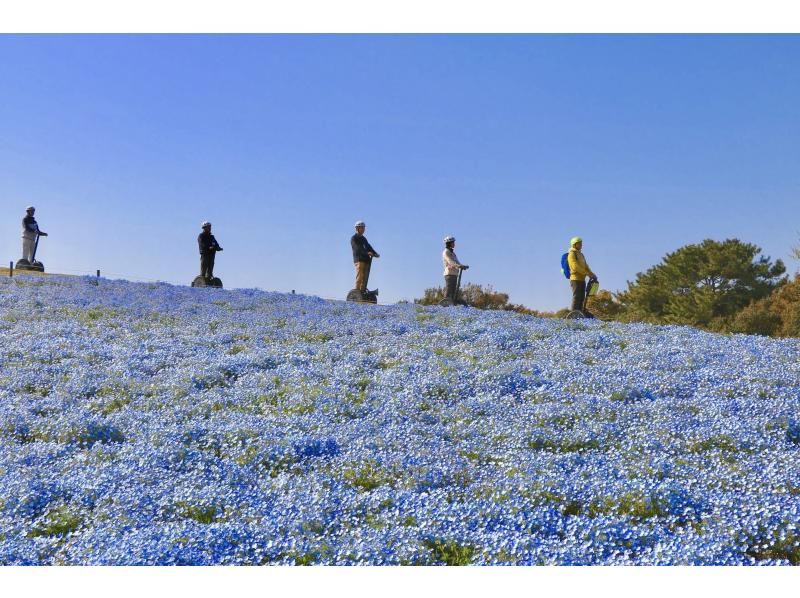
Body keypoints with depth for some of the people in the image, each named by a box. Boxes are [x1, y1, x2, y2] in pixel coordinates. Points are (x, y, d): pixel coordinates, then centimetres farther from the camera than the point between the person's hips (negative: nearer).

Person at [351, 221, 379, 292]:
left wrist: (375, 253, -1)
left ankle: (363, 292, 2)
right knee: (359, 277, -13)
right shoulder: (354, 238, 1)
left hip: (366, 260, 7)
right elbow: (358, 248, -15)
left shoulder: (363, 238, 25)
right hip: (359, 259, -7)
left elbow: (368, 247, 18)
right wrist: (367, 252, -28)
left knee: (365, 278, 2)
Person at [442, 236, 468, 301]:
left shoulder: (452, 252, 24)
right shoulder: (446, 252, -5)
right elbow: (450, 261, -20)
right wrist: (458, 265, -35)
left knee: (453, 290, 6)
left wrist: (462, 265, 3)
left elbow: (456, 261, 20)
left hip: (454, 274, 9)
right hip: (449, 273, -9)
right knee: (449, 289, -13)